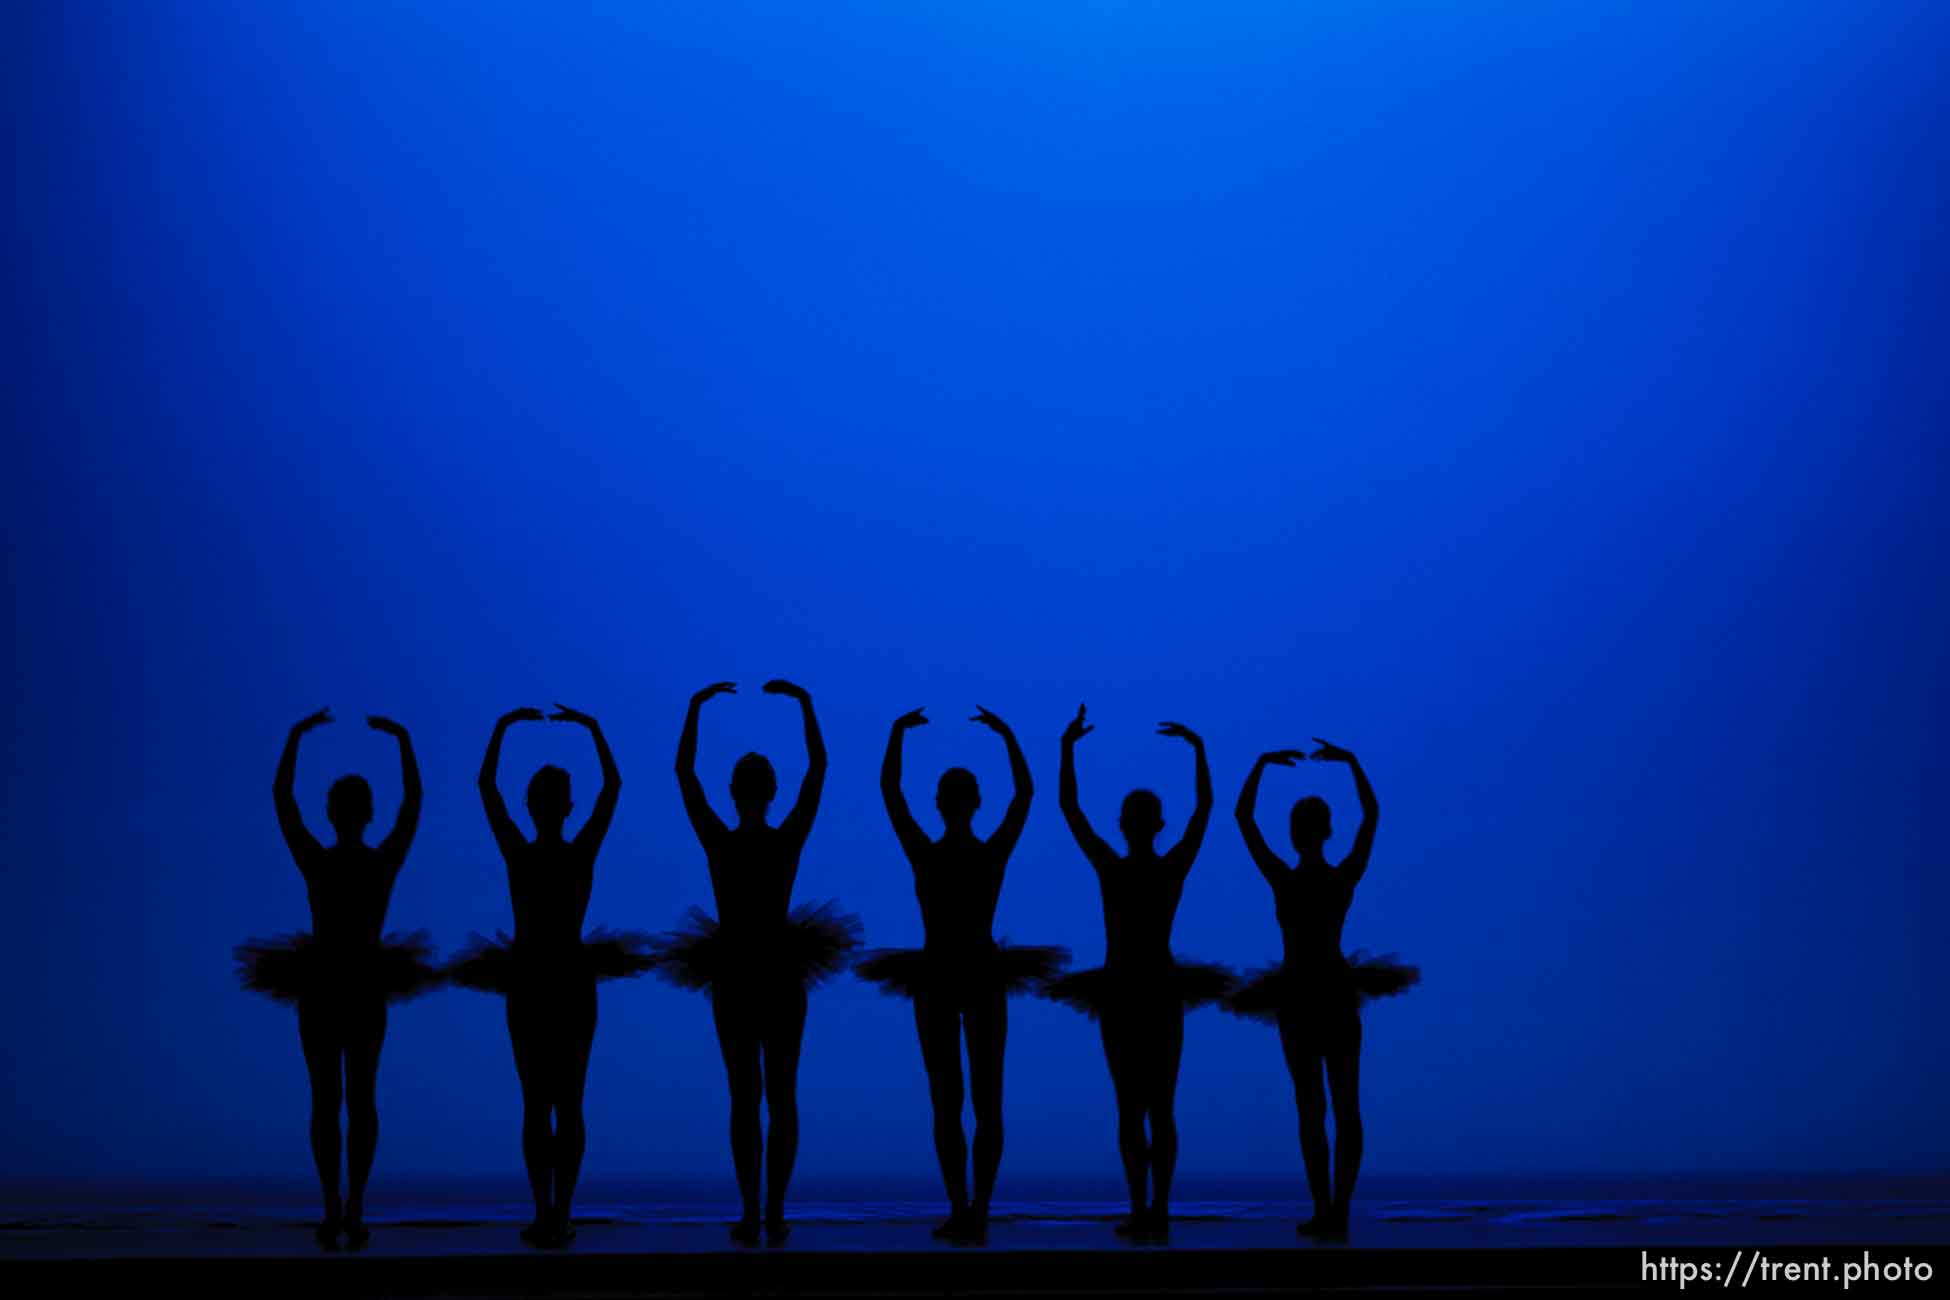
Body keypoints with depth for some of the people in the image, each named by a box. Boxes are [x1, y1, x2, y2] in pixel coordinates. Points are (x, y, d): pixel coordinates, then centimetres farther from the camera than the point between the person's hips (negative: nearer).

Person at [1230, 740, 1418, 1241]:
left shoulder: (1282, 880, -17)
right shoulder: (1347, 878, -10)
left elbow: (1242, 816, -10)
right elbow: (1371, 813, 3)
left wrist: (1262, 763, -8)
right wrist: (1350, 761, 3)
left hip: (1299, 998, -2)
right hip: (1337, 994, 2)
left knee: (1311, 1108, 3)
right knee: (1346, 1107, 7)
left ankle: (1325, 1213, -1)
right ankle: (1337, 1214, 4)